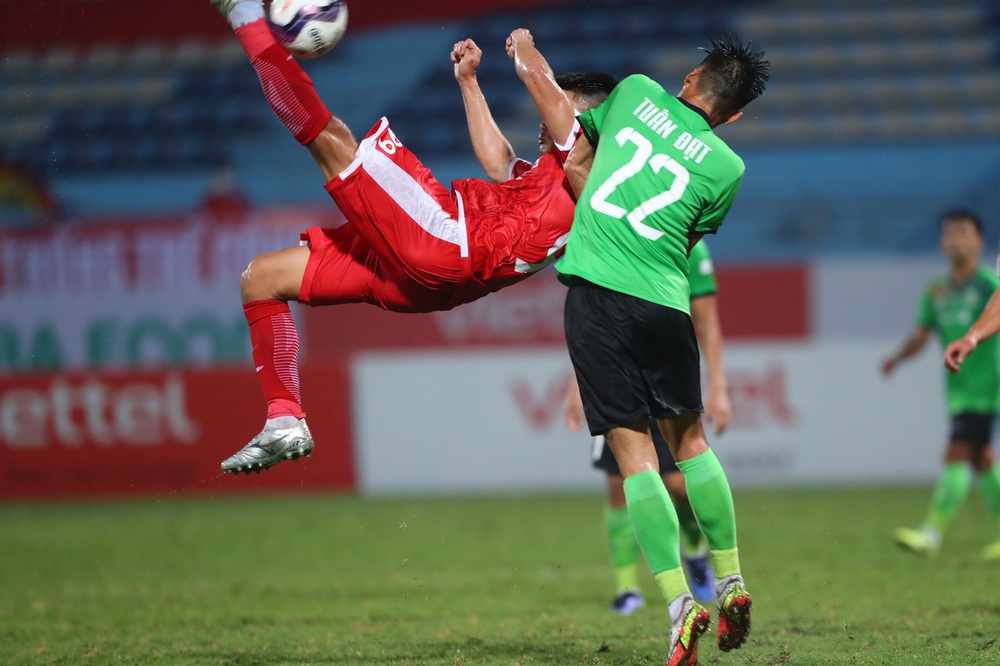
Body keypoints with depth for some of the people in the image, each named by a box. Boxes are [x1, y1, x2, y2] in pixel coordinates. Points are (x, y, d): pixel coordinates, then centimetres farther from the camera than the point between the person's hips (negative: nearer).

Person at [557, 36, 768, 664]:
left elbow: (575, 166, 16)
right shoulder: (725, 167, 7)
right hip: (664, 301, 1)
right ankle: (732, 583, 21)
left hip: (593, 289, -1)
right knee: (689, 439, 18)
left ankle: (681, 606, -9)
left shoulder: (635, 89, 8)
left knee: (634, 451, -2)